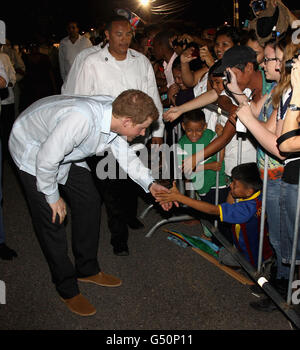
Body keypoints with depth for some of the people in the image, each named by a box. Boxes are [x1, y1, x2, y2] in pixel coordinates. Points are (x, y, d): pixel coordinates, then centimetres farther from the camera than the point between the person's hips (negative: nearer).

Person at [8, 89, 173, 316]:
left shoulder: (113, 113, -18)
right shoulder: (80, 120, -43)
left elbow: (124, 153, -3)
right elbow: (46, 160, -32)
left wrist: (150, 184, -11)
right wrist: (52, 197, -17)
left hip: (67, 152, 8)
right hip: (33, 151, -8)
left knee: (89, 201, 7)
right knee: (52, 219, -6)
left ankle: (87, 270, 26)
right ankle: (67, 289, 12)